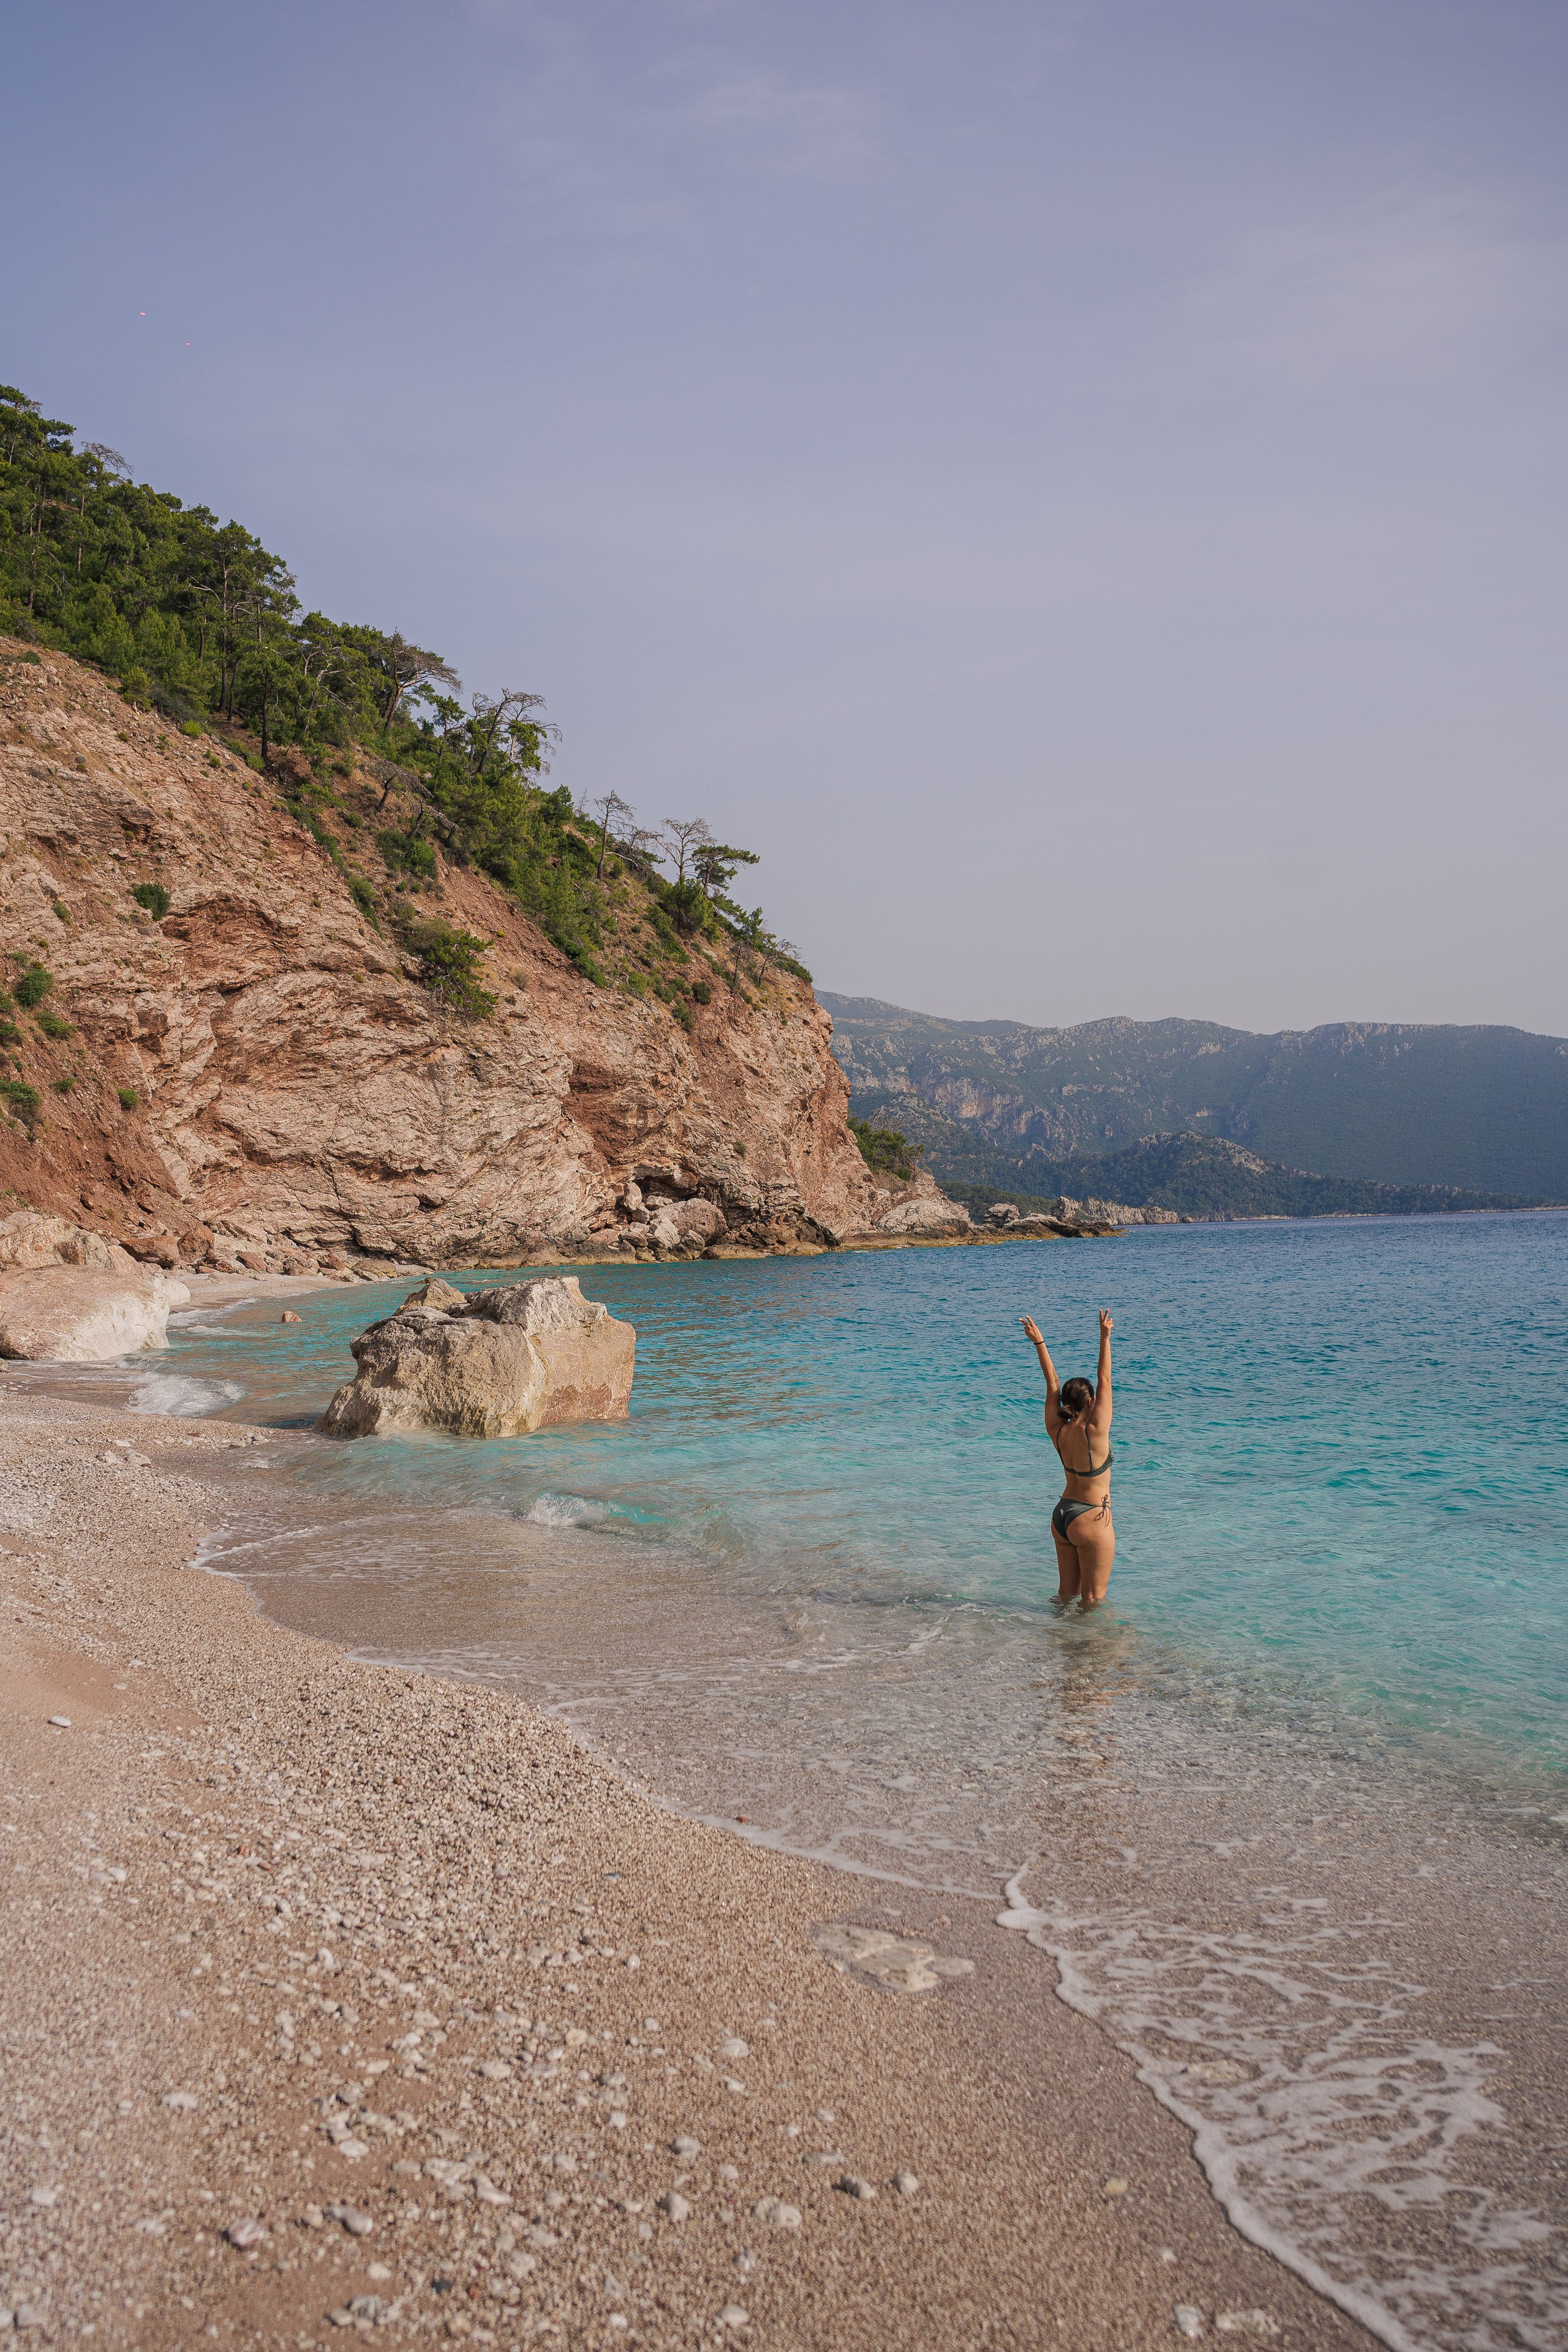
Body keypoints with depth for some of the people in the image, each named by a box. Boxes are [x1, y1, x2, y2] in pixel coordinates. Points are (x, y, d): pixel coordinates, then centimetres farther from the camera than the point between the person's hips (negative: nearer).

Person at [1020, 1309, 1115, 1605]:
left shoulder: (1057, 1431, -3)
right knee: (1093, 1598, 3)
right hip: (1091, 1520, -7)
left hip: (1061, 1516, 7)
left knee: (1067, 1592, 17)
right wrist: (1105, 1338, -14)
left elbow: (1053, 1384, 5)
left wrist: (1039, 1342, 9)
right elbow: (1104, 1381, -17)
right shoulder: (1095, 1432, -18)